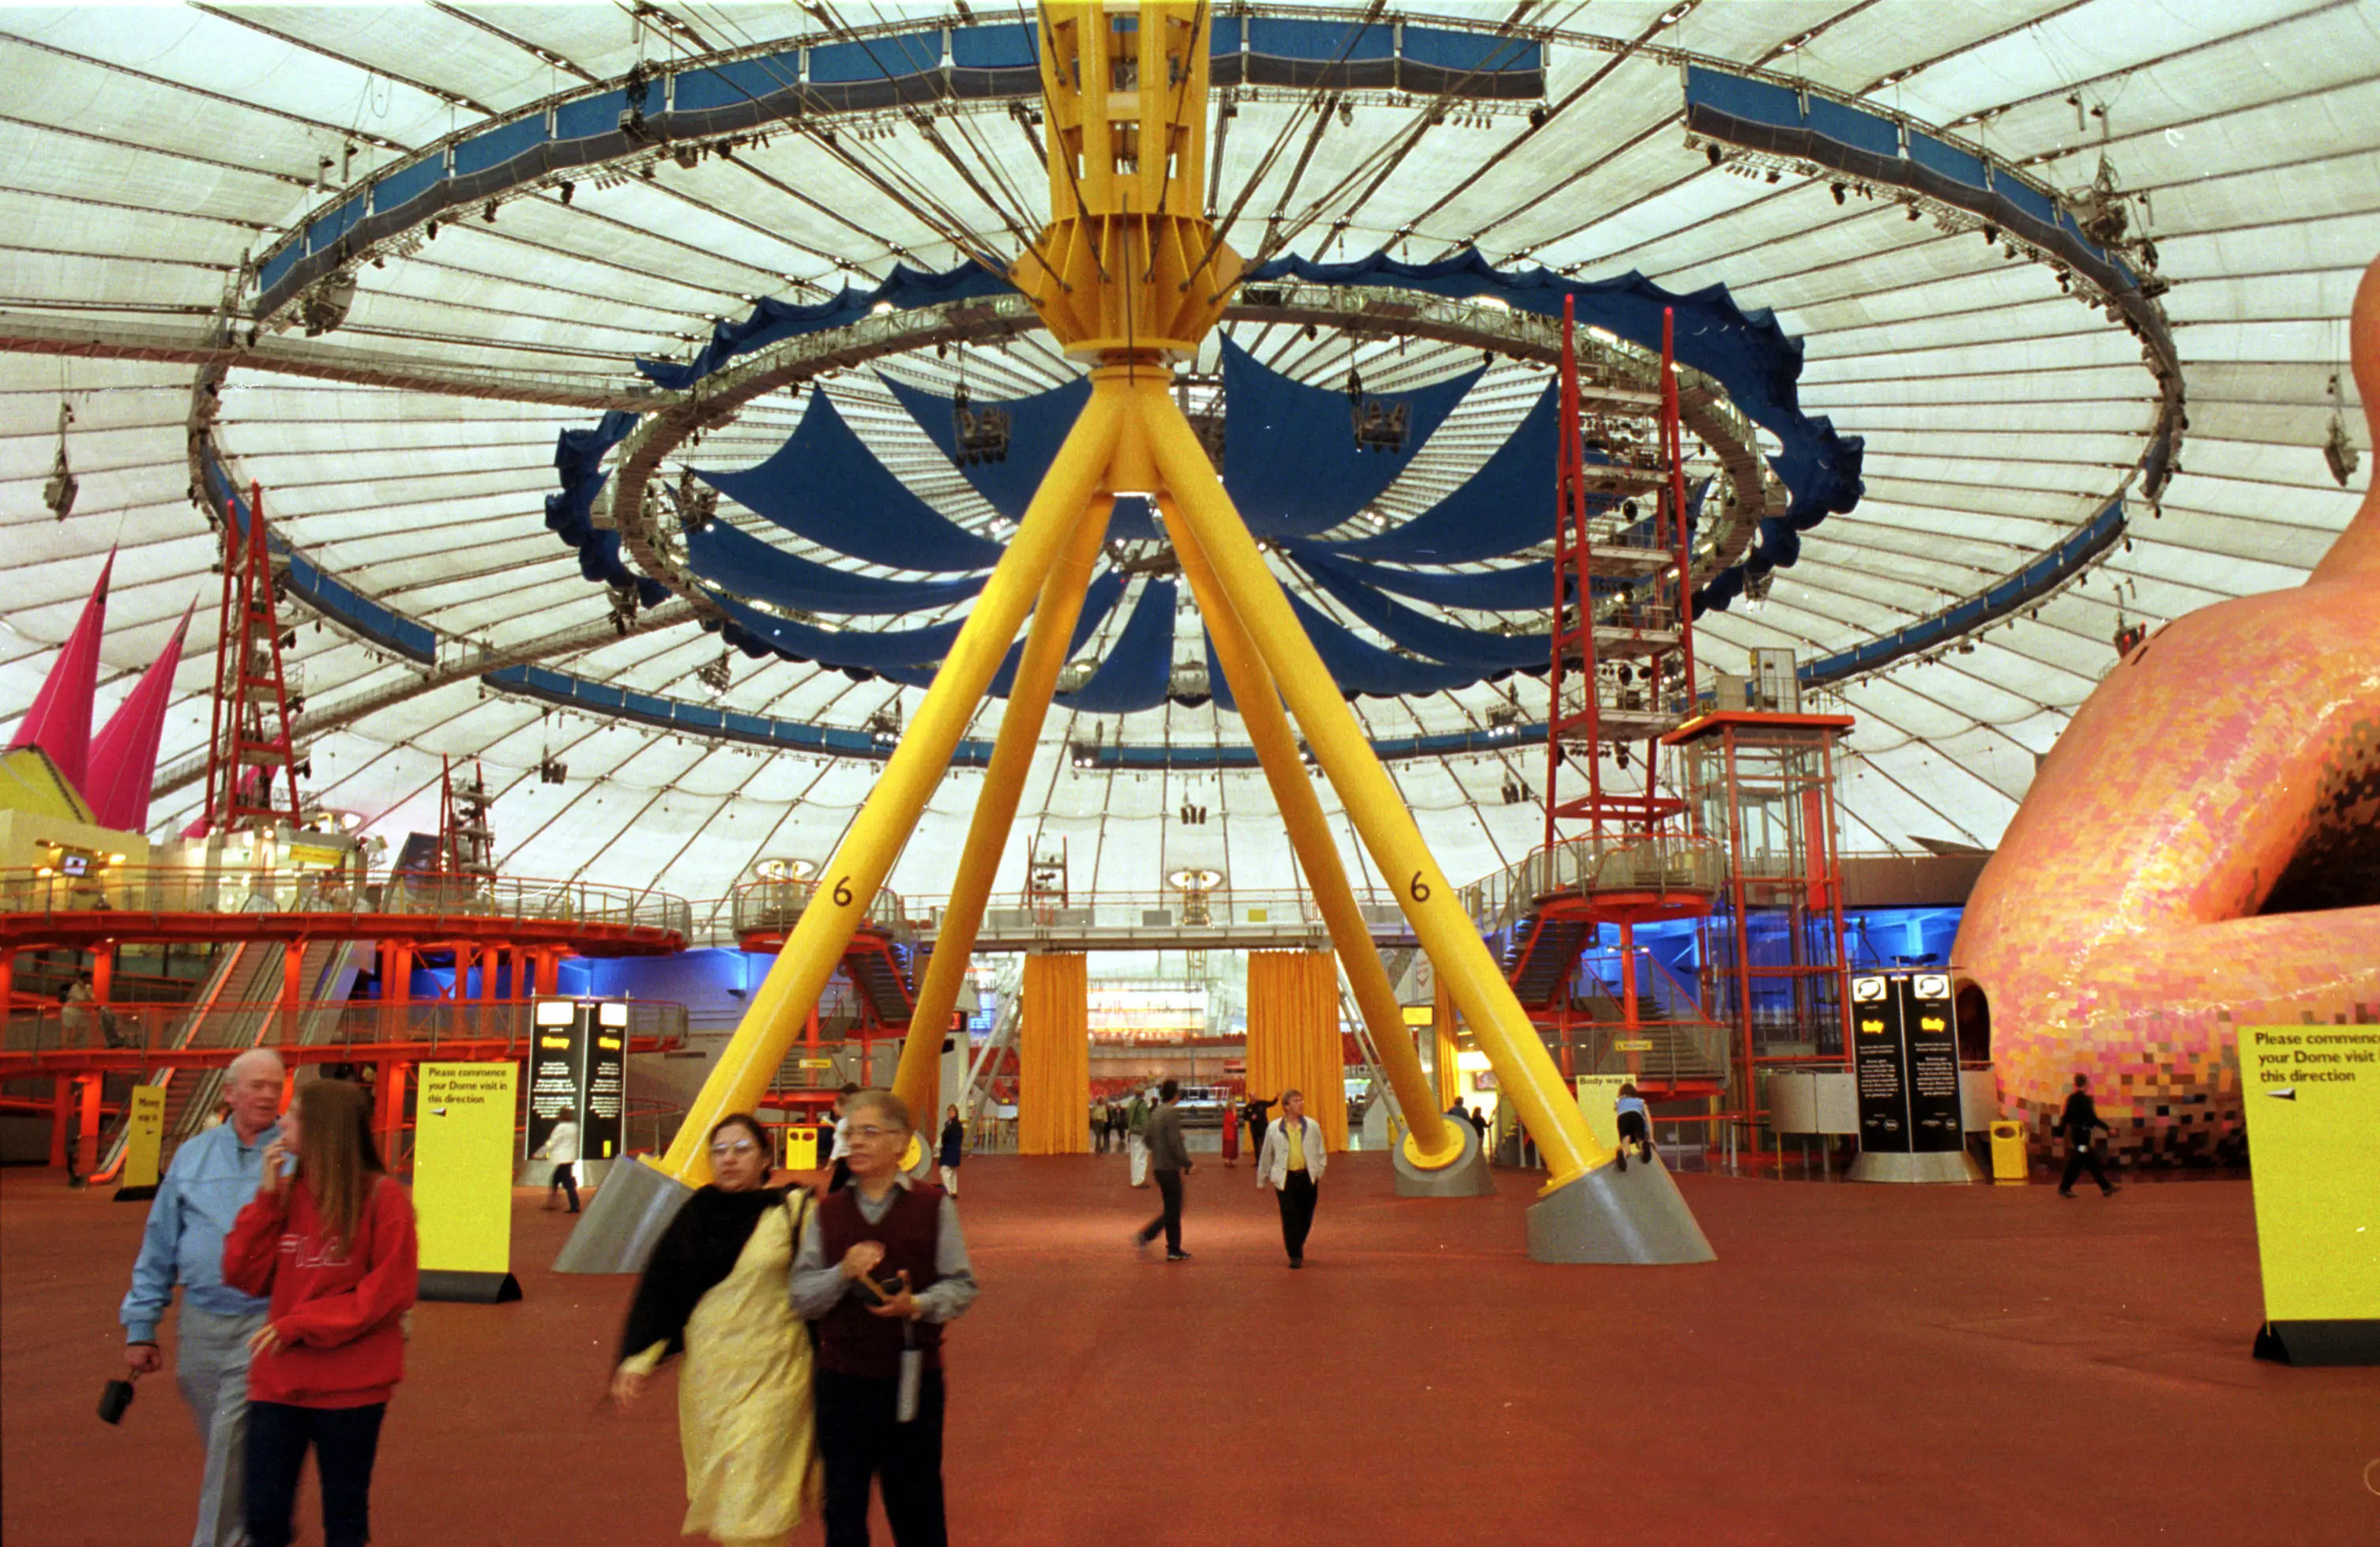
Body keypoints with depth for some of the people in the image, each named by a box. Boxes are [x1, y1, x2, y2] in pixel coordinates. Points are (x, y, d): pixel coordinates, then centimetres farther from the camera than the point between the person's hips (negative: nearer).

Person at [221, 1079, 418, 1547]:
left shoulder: (382, 1196, -11)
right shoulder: (286, 1192, 4)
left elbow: (391, 1290, -13)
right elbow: (246, 1276, 0)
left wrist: (300, 1324, -14)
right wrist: (266, 1197, -7)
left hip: (351, 1385, -4)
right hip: (279, 1381, 4)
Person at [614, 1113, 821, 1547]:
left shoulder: (793, 1211, -6)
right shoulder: (696, 1214, 4)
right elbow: (658, 1289, 5)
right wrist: (636, 1360, -1)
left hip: (773, 1372, -4)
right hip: (707, 1372, 4)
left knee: (751, 1496, -7)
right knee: (718, 1492, 14)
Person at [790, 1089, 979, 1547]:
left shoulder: (933, 1206, -1)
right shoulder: (828, 1213, 6)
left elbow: (962, 1286, 0)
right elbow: (800, 1297, 3)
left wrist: (917, 1305, -18)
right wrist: (843, 1273, -16)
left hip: (912, 1377, -2)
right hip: (841, 1379, 2)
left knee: (916, 1509, 9)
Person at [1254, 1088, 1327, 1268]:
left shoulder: (1312, 1126, 6)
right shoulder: (1274, 1128, 2)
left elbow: (1320, 1152, 14)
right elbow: (1266, 1155, 10)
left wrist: (1319, 1173, 6)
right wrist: (1264, 1180, 14)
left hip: (1307, 1177, 2)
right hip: (1285, 1178, -2)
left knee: (1306, 1218, 9)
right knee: (1290, 1218, -7)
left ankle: (1298, 1246, 33)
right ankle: (1295, 1256, 3)